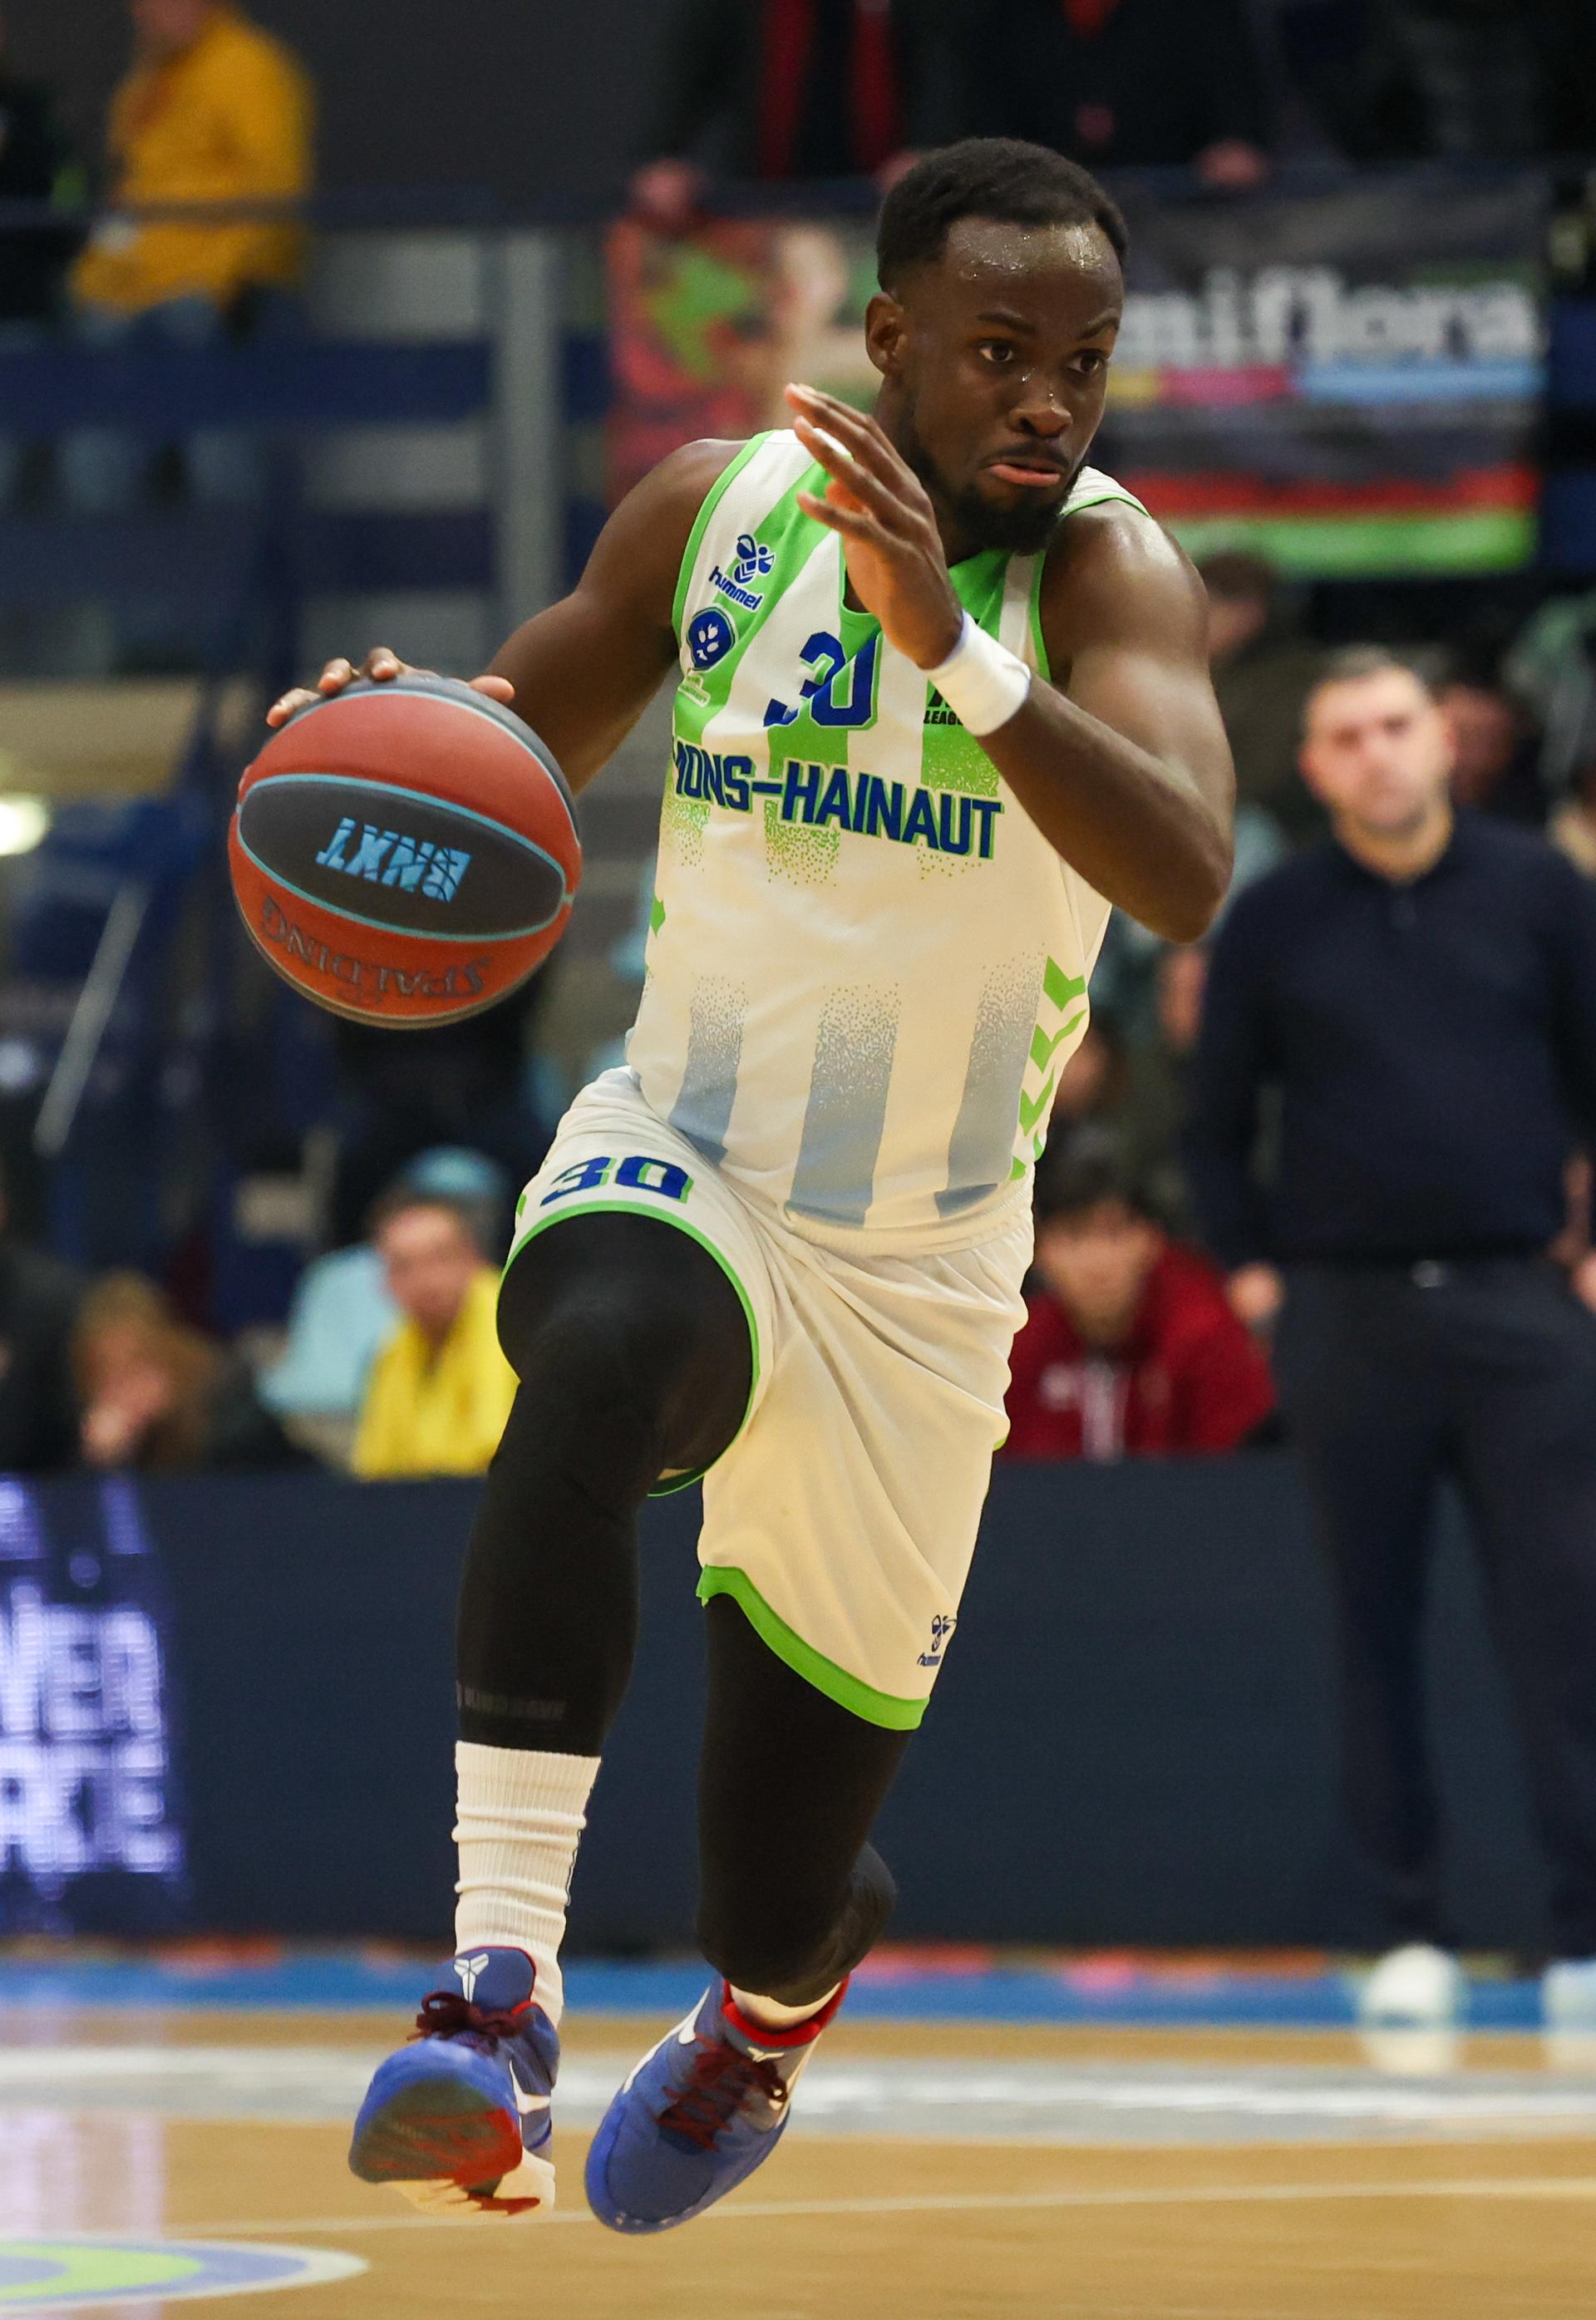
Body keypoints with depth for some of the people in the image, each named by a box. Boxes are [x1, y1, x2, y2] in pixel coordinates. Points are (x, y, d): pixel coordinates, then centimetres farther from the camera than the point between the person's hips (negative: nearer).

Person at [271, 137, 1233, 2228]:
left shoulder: (1105, 569, -16)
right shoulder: (718, 507, -6)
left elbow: (1185, 880, -34)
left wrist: (949, 643, -47)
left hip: (916, 1272, -1)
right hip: (679, 1163, 1)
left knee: (778, 1904, 8)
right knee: (599, 1361, -39)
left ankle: (781, 1997, 49)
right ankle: (500, 1985, -42)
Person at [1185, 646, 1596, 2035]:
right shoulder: (1273, 924, 6)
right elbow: (1218, 1118, 14)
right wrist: (1249, 1267, 7)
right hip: (1345, 1318, 1)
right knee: (1377, 1630, 3)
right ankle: (1413, 1934, 9)